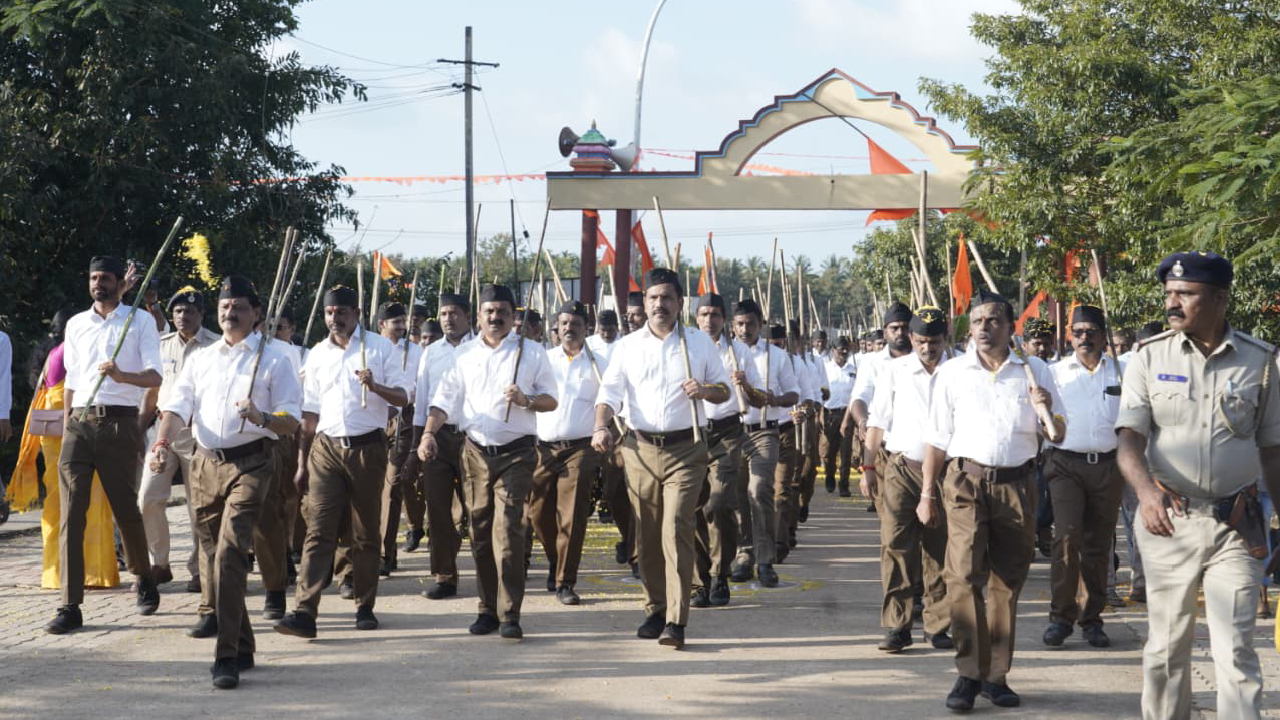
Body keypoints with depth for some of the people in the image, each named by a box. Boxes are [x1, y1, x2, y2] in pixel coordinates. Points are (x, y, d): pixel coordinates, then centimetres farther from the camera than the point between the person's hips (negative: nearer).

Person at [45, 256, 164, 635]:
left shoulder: (139, 322, 3)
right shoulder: (76, 324, 16)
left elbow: (155, 376, -7)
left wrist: (122, 375, -26)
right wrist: (67, 426, 14)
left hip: (119, 422, -3)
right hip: (79, 423, 3)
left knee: (125, 508, 3)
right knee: (71, 513, -6)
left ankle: (144, 580, 30)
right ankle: (70, 607, -8)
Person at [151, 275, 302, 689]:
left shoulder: (272, 358, 4)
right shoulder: (199, 360, 17)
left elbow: (291, 422, 0)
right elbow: (177, 407, 6)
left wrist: (261, 418, -21)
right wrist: (163, 443, -13)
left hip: (250, 464, -5)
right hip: (204, 464, 5)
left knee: (230, 552, -19)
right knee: (213, 557, 9)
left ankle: (227, 656, -20)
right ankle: (241, 647, 21)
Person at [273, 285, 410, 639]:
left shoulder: (380, 347, 2)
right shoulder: (317, 354, 11)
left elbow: (402, 397, -2)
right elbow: (310, 413, 14)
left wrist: (375, 386, -23)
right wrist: (302, 463, 11)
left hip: (367, 448, -2)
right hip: (326, 449, 2)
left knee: (366, 533, 5)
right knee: (318, 531, -8)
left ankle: (365, 607, 16)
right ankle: (304, 612, -17)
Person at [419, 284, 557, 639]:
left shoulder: (531, 352, 3)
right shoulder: (465, 354, 10)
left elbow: (551, 400, 5)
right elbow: (445, 399, 7)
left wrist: (526, 400, -15)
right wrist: (429, 433, -9)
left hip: (515, 453, -3)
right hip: (476, 453, 3)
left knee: (507, 531, -13)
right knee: (480, 533, 6)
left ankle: (509, 614, -11)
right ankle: (488, 609, 15)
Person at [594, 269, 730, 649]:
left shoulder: (699, 344, 8)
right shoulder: (628, 346, 9)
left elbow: (724, 389, 14)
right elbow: (610, 390, 2)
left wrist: (706, 391, -9)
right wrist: (601, 427, -17)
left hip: (685, 450, -2)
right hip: (640, 448, 2)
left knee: (676, 531, -13)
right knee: (646, 535, 7)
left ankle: (676, 621, -15)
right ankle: (655, 610, 20)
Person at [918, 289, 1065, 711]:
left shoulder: (1034, 371, 7)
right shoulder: (952, 373, 6)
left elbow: (1057, 437, 10)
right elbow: (937, 439, 8)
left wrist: (1047, 412, -12)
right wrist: (927, 495, 5)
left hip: (1017, 486, 2)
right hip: (966, 482, -2)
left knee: (1007, 582, 7)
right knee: (964, 577, -14)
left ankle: (995, 675, 15)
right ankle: (969, 674, -11)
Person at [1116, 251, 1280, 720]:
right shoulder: (1150, 357, 1)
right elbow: (1130, 436, -7)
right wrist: (1145, 489, -26)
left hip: (1236, 525, -1)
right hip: (1168, 520, 1)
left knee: (1236, 649, -5)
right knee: (1166, 645, 9)